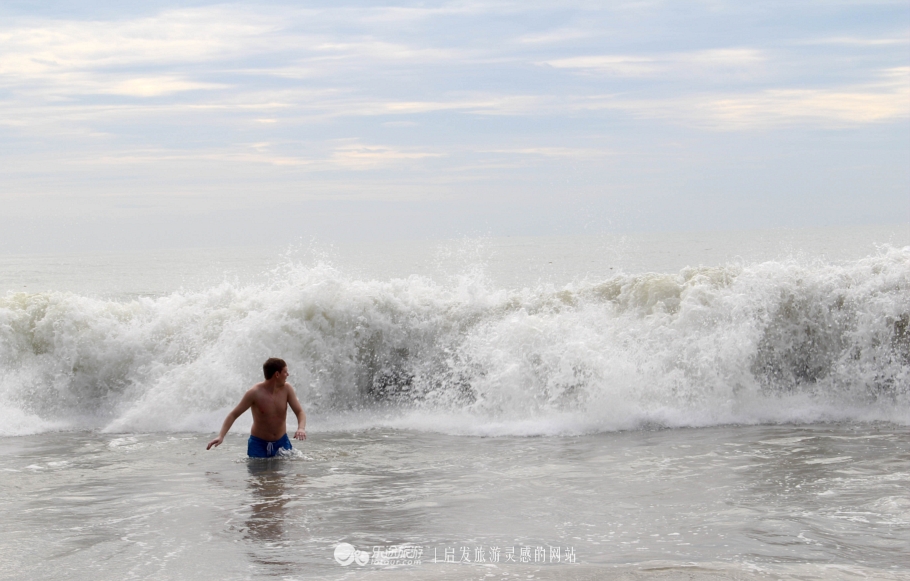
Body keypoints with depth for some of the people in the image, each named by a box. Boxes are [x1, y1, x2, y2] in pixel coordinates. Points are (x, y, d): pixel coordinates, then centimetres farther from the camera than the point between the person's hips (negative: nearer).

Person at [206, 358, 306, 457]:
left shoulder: (286, 389, -6)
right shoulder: (255, 393, -16)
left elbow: (300, 412, -5)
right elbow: (233, 415, -13)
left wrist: (301, 428, -29)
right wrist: (221, 436, -26)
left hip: (282, 443, 3)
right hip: (258, 444, -3)